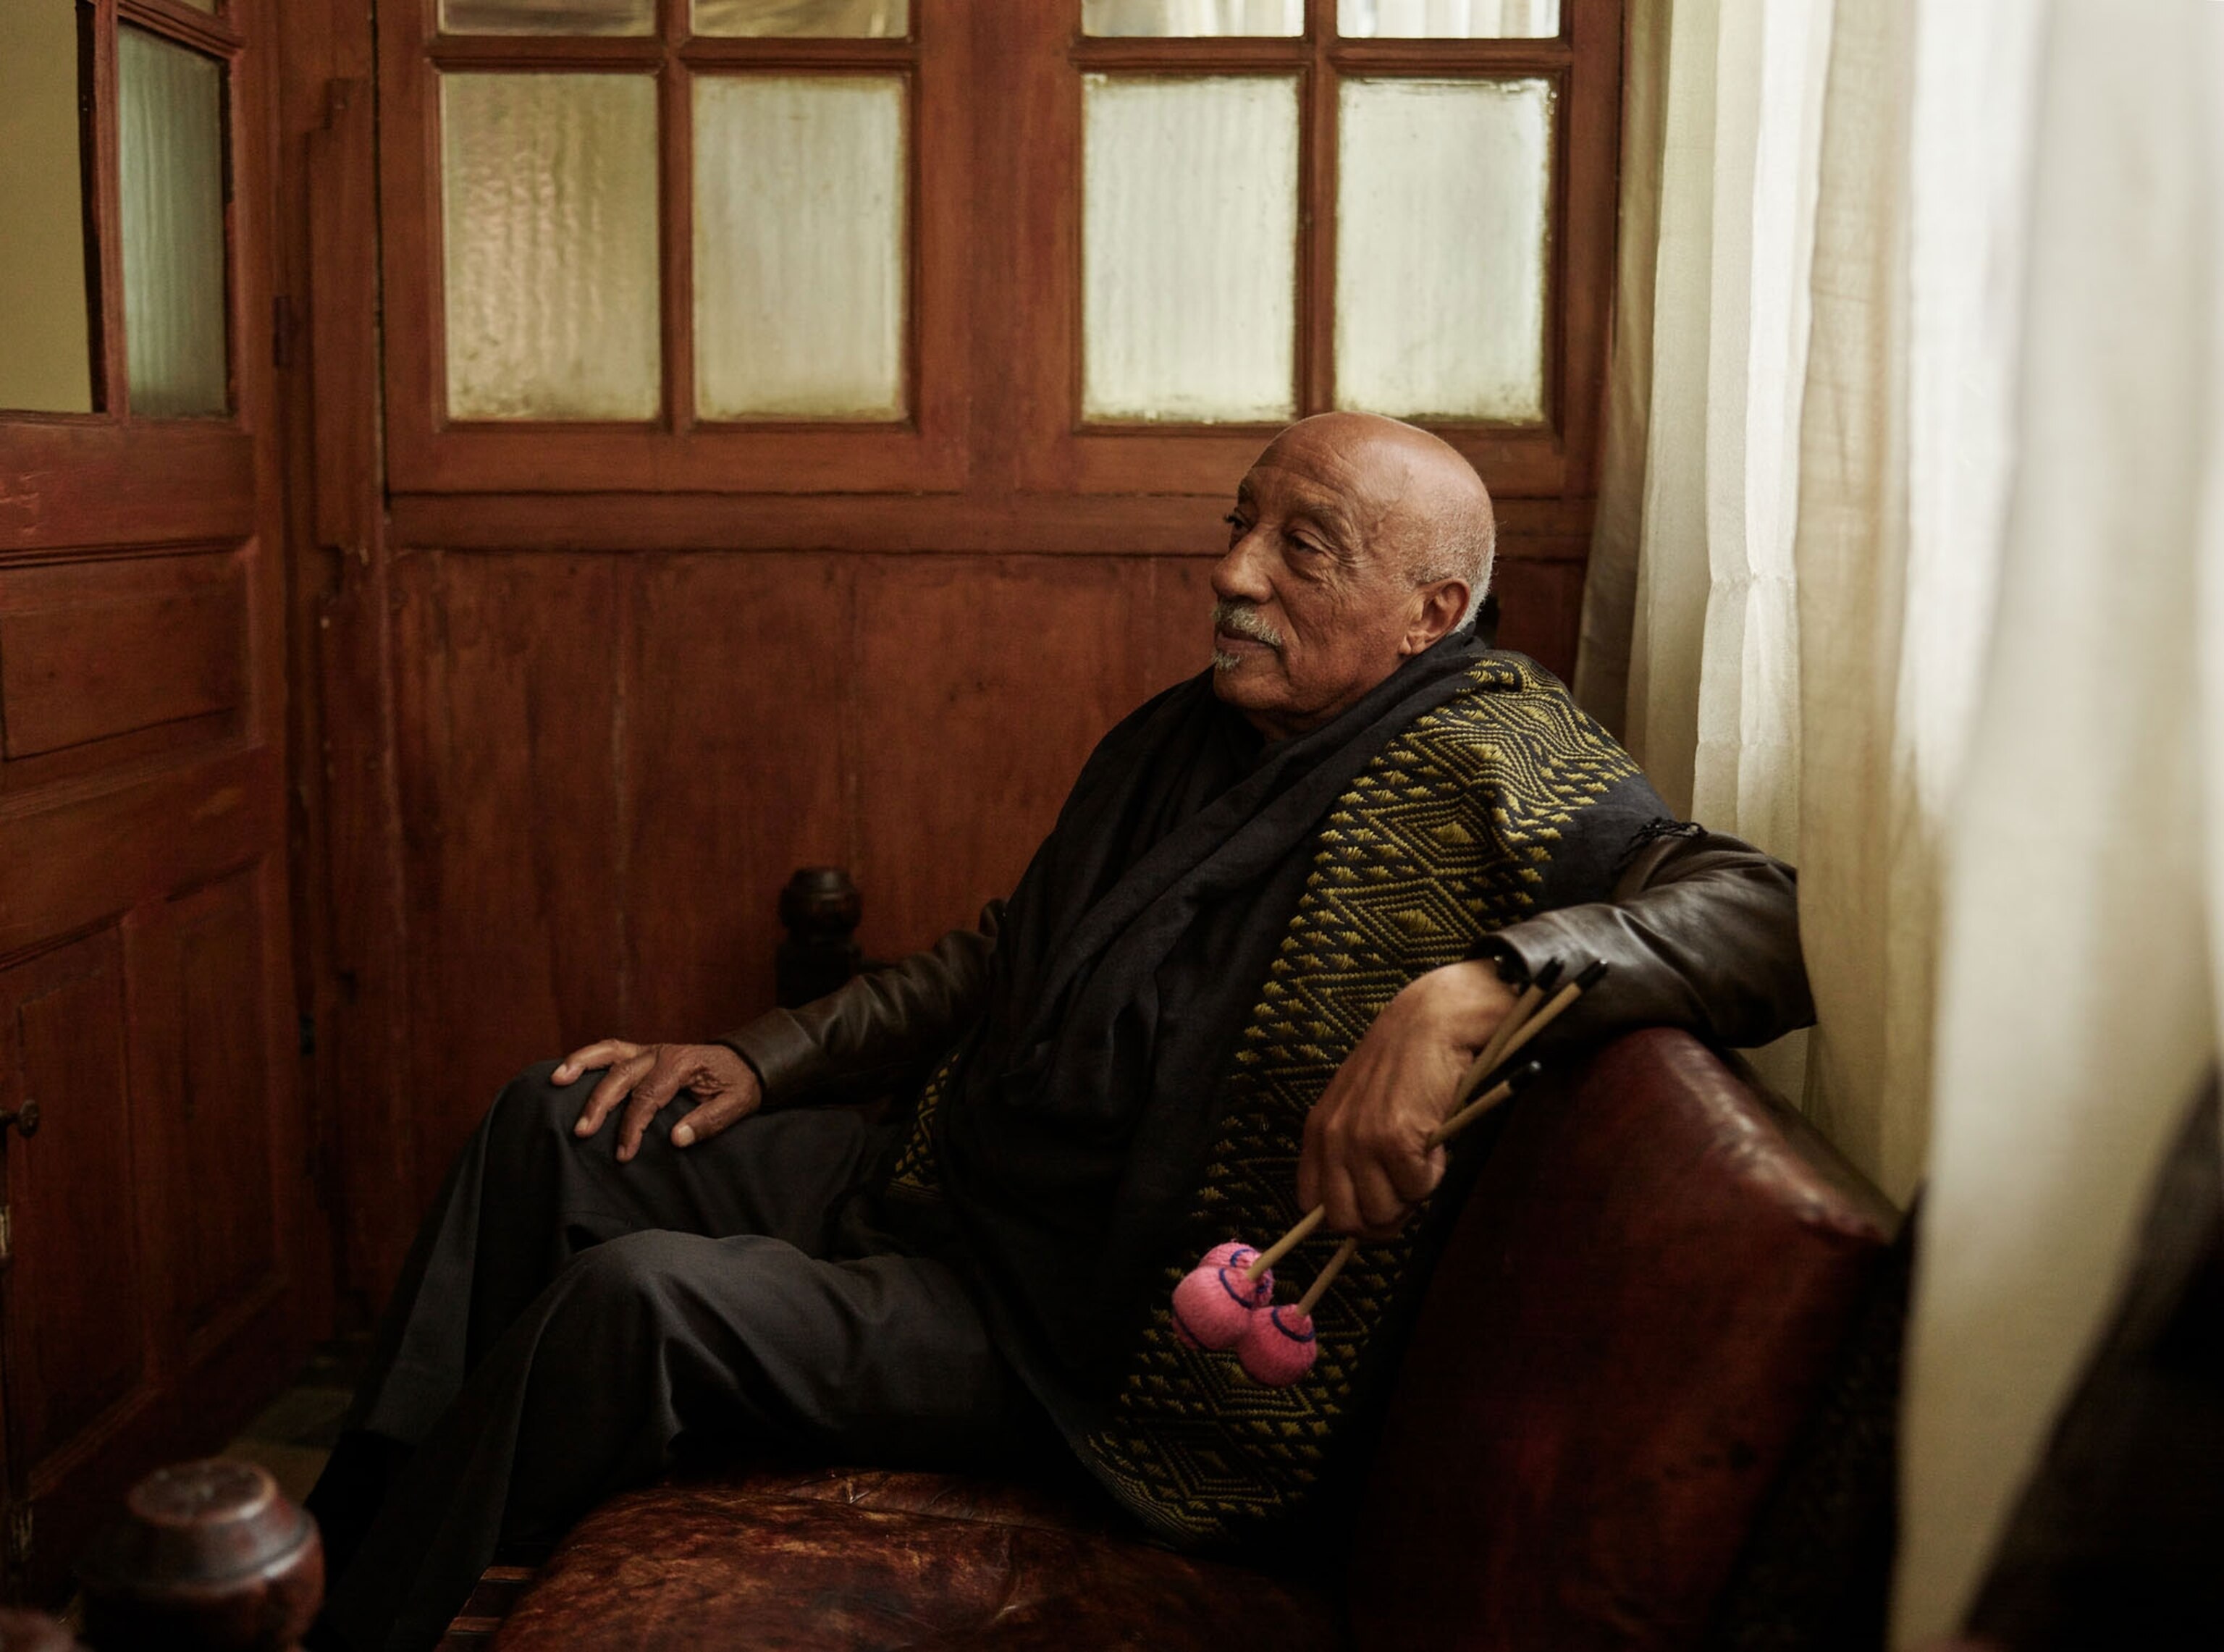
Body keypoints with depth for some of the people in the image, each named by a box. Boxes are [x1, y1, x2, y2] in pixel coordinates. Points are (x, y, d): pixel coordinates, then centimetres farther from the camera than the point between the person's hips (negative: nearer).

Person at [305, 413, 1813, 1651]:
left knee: (630, 1300, -24)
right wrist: (758, 1062, 12)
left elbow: (1760, 913, -28)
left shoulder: (1489, 765, -16)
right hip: (931, 1193, 9)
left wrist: (1474, 986, -42)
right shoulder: (1181, 733, 10)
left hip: (1081, 1332, -9)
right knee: (561, 1124, 7)